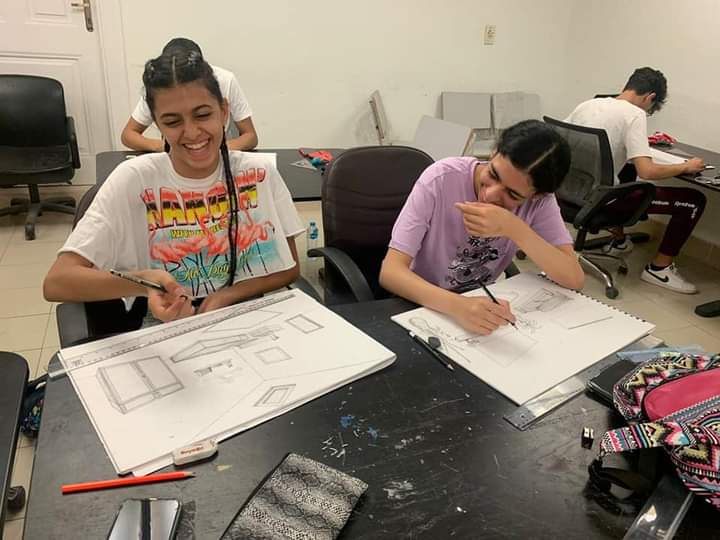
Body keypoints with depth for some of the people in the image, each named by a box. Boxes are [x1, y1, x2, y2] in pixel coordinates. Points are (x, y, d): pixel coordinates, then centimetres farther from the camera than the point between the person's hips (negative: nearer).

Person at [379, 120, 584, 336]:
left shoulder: (539, 201, -12)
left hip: (481, 307, 3)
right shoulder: (442, 179, -20)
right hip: (424, 308, -2)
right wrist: (458, 305, -40)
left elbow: (575, 279, -18)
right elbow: (390, 271, -25)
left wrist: (515, 229, -29)